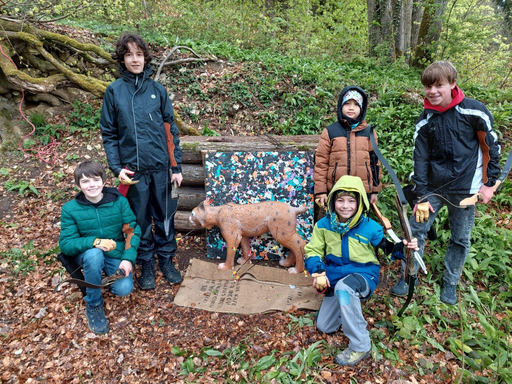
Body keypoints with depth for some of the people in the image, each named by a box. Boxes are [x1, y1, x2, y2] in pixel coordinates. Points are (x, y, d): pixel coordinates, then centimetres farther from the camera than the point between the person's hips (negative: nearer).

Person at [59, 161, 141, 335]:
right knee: (95, 254, -37)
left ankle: (109, 277, 16)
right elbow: (65, 244, -13)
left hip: (117, 254, 1)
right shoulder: (70, 209, -10)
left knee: (124, 289, -24)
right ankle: (93, 305, -13)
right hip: (88, 255, 0)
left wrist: (128, 258, -22)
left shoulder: (119, 201, -10)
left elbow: (133, 231, -8)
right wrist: (94, 241, -32)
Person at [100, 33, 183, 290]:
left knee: (165, 216, 11)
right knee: (140, 219, 10)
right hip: (133, 169, -1)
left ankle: (166, 259, 29)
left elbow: (170, 130, 4)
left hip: (161, 167, 1)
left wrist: (176, 167, 0)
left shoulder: (157, 90, 3)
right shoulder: (114, 91, 0)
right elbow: (108, 134, 2)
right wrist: (116, 167, -8)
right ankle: (146, 264, 28)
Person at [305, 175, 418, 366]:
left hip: (364, 274, -4)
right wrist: (318, 272, -21)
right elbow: (313, 251, -3)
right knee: (324, 327, 11)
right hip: (336, 278, 5)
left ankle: (360, 347, -24)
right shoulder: (323, 225, -10)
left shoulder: (370, 228, -15)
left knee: (343, 288, -42)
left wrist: (404, 247, -27)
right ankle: (351, 302, 38)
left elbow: (389, 248, -4)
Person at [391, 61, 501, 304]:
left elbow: (491, 147, -2)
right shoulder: (425, 120, -2)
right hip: (433, 186, 2)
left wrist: (489, 182, -3)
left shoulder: (474, 111, -10)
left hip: (465, 189, -2)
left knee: (460, 239, 10)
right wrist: (420, 196, -7)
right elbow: (420, 159, -2)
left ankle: (450, 283, 30)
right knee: (416, 228, 2)